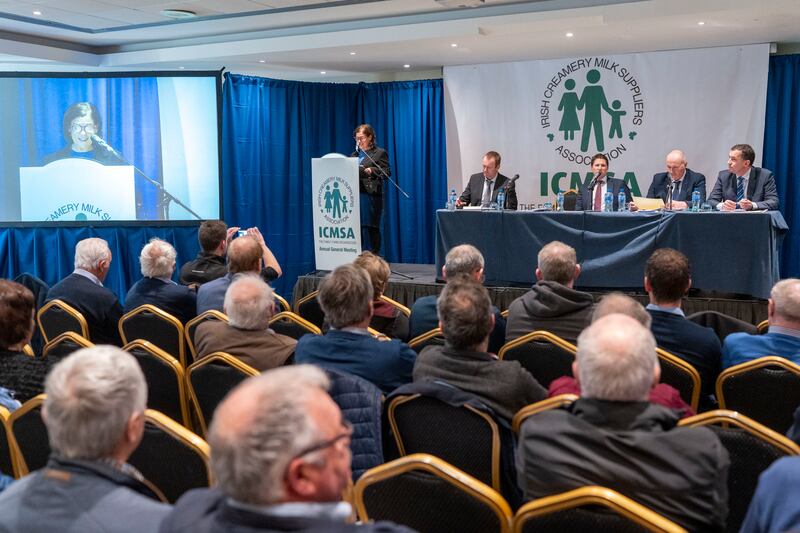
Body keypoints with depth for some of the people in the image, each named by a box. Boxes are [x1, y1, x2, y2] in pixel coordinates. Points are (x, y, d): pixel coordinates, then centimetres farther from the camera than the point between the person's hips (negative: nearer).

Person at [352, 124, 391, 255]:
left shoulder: (380, 153, 3)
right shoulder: (354, 155, 20)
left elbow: (387, 172, -5)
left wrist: (372, 171, -18)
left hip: (371, 196, -5)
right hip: (354, 195, 5)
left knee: (371, 228, -1)